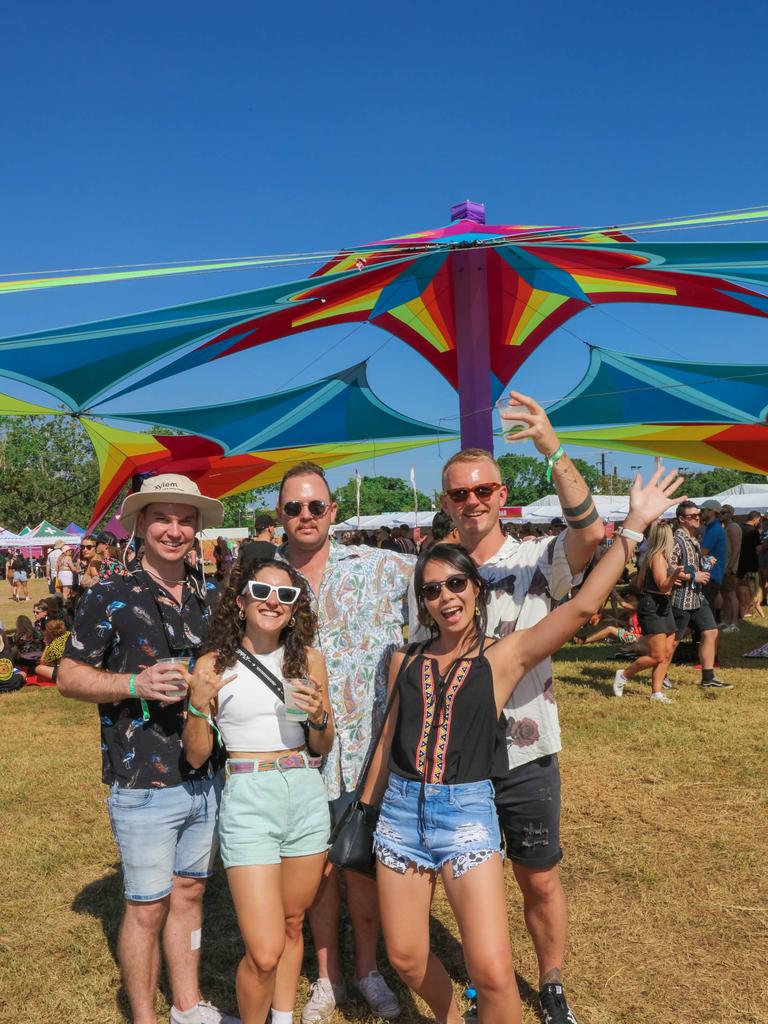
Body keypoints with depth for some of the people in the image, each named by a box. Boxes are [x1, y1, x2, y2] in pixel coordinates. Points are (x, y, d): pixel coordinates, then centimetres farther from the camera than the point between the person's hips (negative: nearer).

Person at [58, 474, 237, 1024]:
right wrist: (136, 683, -21)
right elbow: (69, 675, -6)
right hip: (144, 784, -5)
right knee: (147, 907, 6)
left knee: (189, 892, 19)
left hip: (206, 779, 5)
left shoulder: (211, 597, 7)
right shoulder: (109, 597, -8)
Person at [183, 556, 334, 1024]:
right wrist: (199, 705, -17)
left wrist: (319, 716, -12)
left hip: (307, 796, 3)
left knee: (292, 926, 18)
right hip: (248, 798, -3)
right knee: (264, 953, -6)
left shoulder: (310, 660, 2)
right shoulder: (213, 665, -5)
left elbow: (323, 748, 9)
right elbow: (197, 756, 0)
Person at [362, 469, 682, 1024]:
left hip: (468, 812, -3)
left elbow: (582, 606, -13)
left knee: (492, 972, -11)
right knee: (405, 958, 12)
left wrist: (634, 525, -14)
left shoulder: (504, 655, -4)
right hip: (401, 810, 4)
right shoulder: (406, 661, 6)